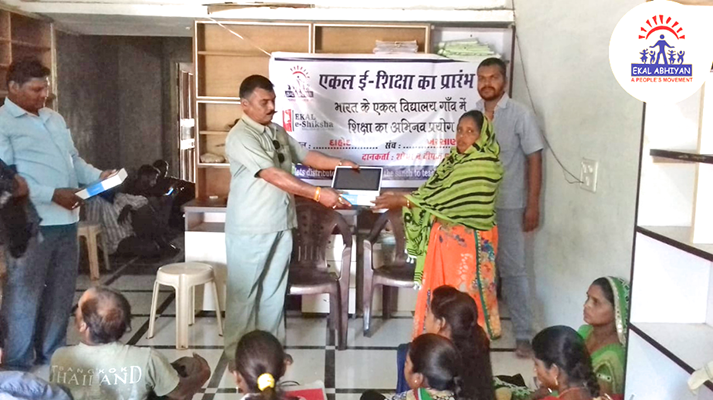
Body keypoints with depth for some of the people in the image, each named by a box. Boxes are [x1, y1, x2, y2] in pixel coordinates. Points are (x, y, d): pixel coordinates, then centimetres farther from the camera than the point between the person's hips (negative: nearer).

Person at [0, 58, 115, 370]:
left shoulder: (55, 119, 17)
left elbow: (73, 160, 22)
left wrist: (98, 176, 5)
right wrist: (52, 194, -21)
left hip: (66, 219, 8)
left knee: (60, 292, 15)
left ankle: (52, 354, 30)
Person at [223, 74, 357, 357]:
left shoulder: (278, 132, 10)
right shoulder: (240, 137, -17)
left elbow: (305, 155, 18)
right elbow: (273, 175, -26)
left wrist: (339, 163, 2)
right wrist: (318, 194, -31)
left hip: (280, 226, 8)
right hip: (249, 230, -7)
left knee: (274, 290, 15)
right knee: (244, 292, 4)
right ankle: (237, 353, 17)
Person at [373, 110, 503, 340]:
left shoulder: (484, 165, -17)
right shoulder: (454, 158, 11)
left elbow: (446, 197, -21)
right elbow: (433, 192, 9)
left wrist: (404, 200, -20)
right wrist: (402, 199, -6)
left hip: (468, 246, -8)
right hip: (444, 240, 8)